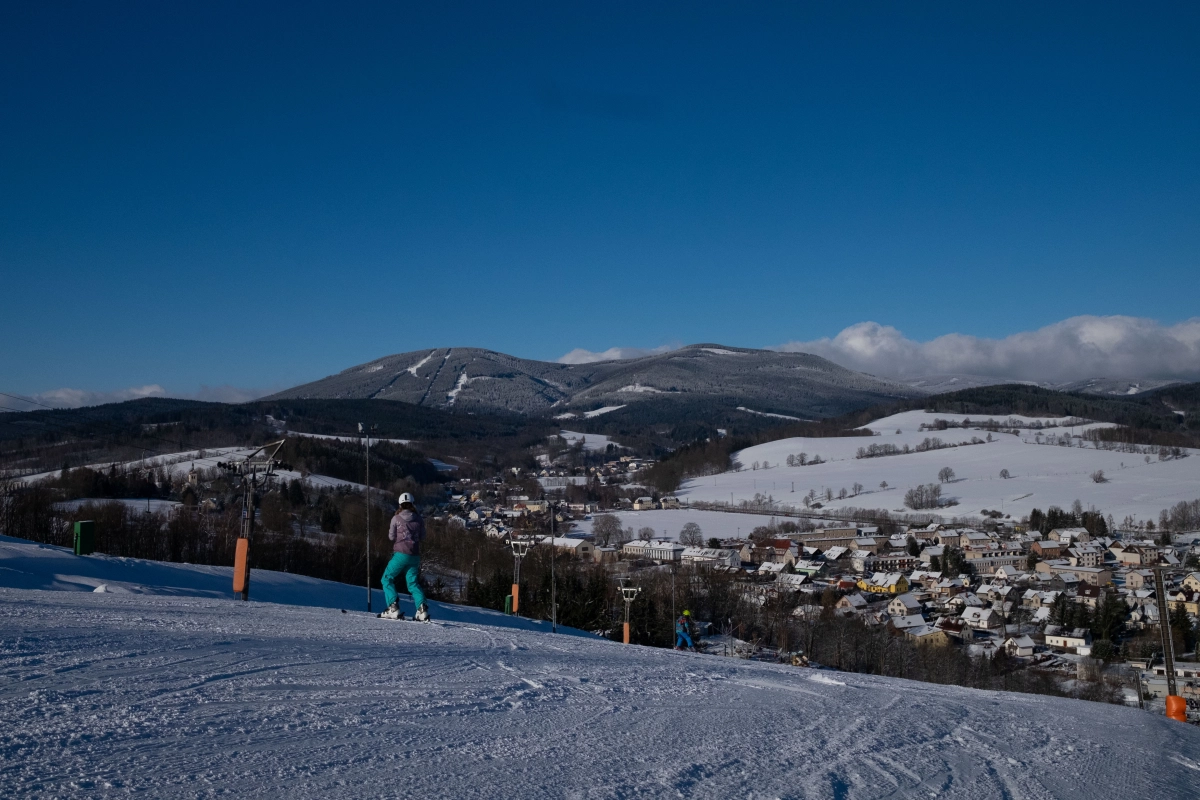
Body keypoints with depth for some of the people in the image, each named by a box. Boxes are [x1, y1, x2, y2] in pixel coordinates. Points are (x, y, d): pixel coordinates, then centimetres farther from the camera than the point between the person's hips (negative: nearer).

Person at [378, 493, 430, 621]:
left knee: (387, 579, 10)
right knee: (413, 583, 12)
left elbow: (392, 537, 2)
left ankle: (393, 608, -6)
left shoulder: (396, 519, -4)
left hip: (400, 554, -4)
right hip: (415, 556, 4)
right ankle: (422, 609, -9)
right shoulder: (419, 519, 4)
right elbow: (422, 536, 11)